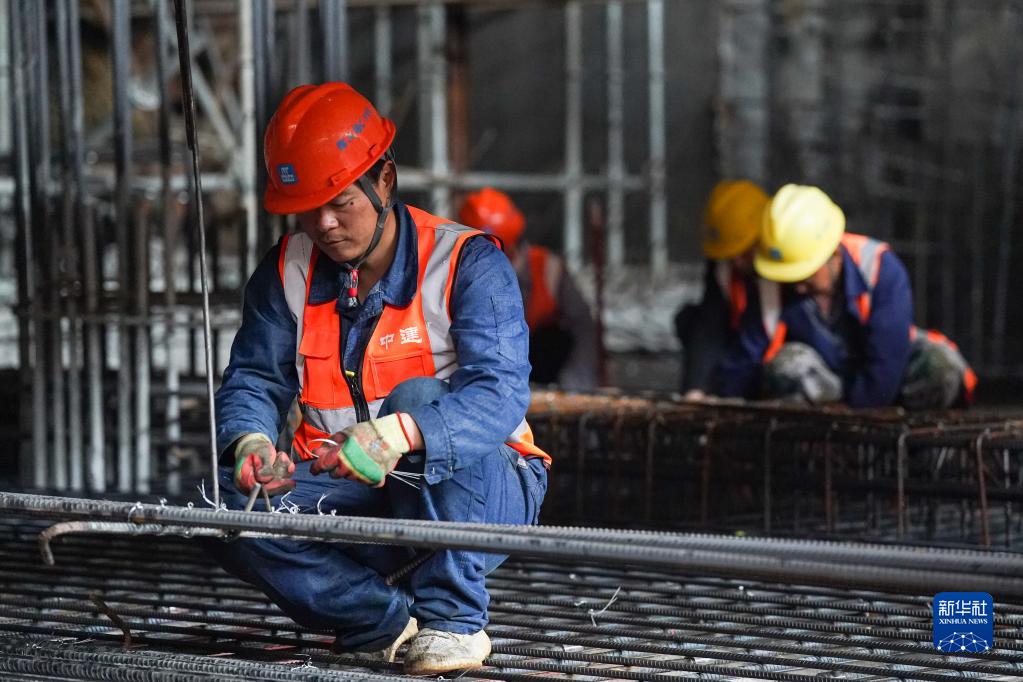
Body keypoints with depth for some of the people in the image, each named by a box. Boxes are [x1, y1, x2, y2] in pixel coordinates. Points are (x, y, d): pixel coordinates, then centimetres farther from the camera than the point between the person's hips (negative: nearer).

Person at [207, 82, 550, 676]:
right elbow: (253, 380, 1)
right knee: (229, 500, -22)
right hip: (353, 498, 4)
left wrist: (401, 434, -45)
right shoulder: (288, 272, 2)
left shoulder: (468, 264, -14)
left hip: (483, 495, -4)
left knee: (419, 400, -35)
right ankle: (391, 624, -17)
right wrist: (251, 441, -25)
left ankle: (454, 619, -25)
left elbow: (500, 394, -26)